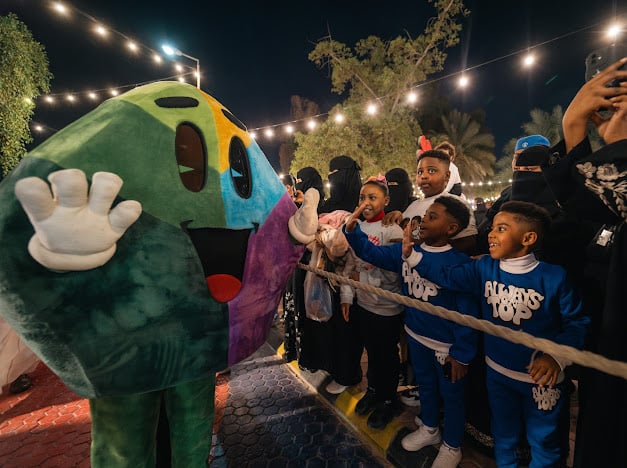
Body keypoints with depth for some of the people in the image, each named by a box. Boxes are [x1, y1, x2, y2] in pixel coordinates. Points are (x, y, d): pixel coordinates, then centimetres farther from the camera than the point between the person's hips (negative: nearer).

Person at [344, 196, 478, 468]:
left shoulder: (459, 262, -23)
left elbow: (468, 312, -19)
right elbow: (372, 253, -1)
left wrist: (462, 353, -16)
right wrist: (351, 227, -14)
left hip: (447, 345, -5)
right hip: (416, 336, 5)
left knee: (451, 395, 19)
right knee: (425, 386, 27)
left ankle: (452, 446, 44)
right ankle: (429, 429, 54)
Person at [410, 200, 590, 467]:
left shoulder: (552, 277, -20)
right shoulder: (485, 268, -10)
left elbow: (577, 323, -13)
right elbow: (446, 276, -10)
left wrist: (557, 355, -28)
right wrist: (411, 255, -19)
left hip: (541, 377, -3)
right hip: (497, 372, 3)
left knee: (543, 443, 20)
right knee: (503, 436, 27)